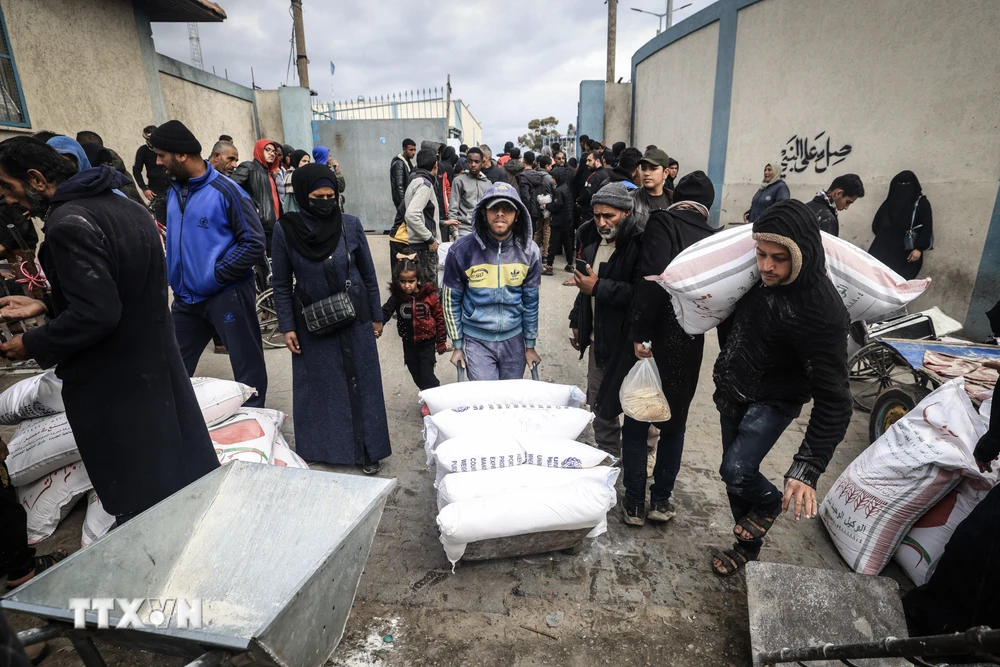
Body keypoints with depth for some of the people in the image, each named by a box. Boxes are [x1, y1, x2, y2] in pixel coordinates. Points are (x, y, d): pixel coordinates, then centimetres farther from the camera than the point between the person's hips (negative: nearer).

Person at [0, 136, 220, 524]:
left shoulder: (68, 223, -19)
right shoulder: (124, 206, 9)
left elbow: (95, 315, -25)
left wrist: (32, 345, -10)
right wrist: (46, 306, 14)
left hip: (113, 386, -9)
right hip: (157, 364, 9)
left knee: (143, 505, 7)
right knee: (188, 471, 18)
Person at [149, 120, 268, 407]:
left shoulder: (226, 191, -12)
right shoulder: (174, 190, 11)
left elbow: (254, 243, -14)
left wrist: (216, 273, -17)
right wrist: (172, 273, 9)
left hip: (227, 295, -7)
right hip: (185, 297, 7)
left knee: (247, 367, 4)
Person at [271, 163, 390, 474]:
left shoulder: (351, 224, -6)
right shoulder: (285, 230, -7)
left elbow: (368, 274, 2)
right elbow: (281, 284, -1)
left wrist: (376, 316, 4)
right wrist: (287, 327, -4)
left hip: (354, 318, 0)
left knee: (361, 383, 7)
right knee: (318, 386, 12)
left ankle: (367, 449, 20)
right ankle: (322, 447, 29)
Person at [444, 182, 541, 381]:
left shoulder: (529, 252, -8)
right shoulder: (462, 250, -14)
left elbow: (530, 301, 1)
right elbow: (452, 300, -3)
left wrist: (530, 345, 6)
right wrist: (457, 345, 0)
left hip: (514, 339, 3)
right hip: (476, 340, -2)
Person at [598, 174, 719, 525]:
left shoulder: (662, 222, -7)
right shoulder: (713, 238, 6)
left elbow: (654, 280, -20)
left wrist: (640, 334, -19)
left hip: (656, 337, -4)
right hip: (690, 342, 4)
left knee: (636, 422, 11)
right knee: (674, 423, 19)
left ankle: (634, 504, 20)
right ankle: (661, 500, 27)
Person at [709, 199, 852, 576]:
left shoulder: (822, 311, -31)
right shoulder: (756, 275, -12)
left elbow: (833, 400, -30)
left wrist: (807, 469, -35)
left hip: (773, 399, -6)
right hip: (733, 391, 6)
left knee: (736, 470, -20)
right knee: (733, 473, 15)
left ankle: (769, 502, 17)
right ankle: (748, 546, 38)